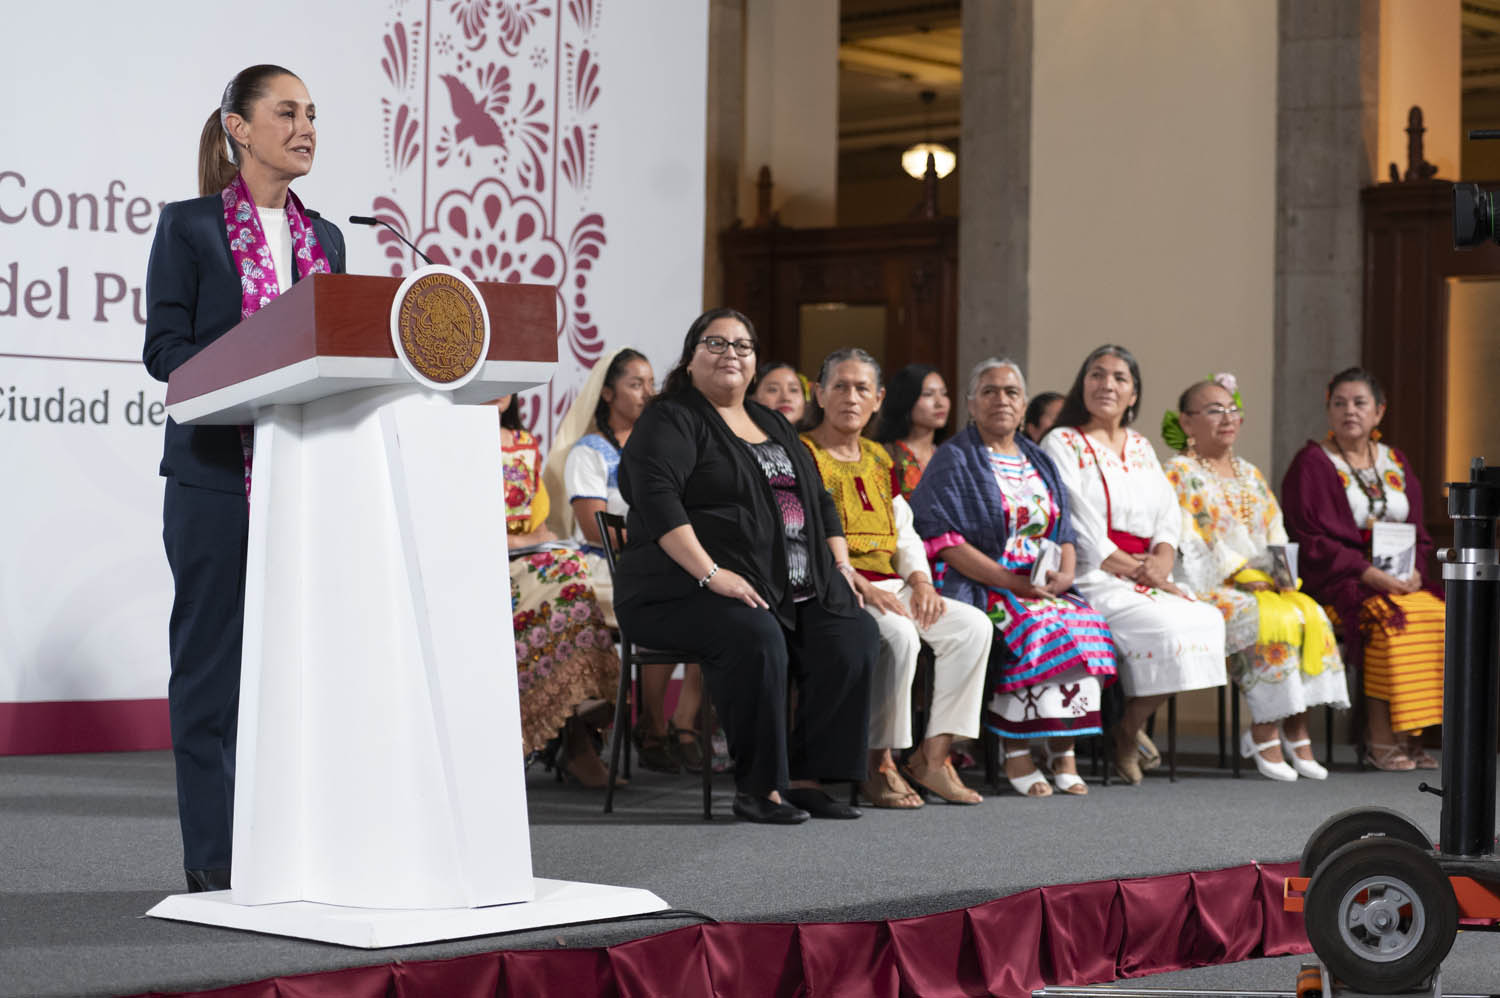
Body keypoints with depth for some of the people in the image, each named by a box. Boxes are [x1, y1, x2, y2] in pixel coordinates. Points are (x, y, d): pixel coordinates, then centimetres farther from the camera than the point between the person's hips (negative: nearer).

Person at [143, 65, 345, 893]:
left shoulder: (324, 238, 16)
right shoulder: (189, 226, 1)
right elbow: (165, 346, -6)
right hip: (217, 471, -5)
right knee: (214, 660, -1)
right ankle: (215, 860, 3)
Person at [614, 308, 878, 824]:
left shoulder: (773, 425, 24)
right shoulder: (670, 421, -1)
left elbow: (819, 499, 27)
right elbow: (657, 500, -17)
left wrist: (840, 563, 9)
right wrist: (710, 573, -26)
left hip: (797, 591, 7)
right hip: (686, 590, -7)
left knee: (854, 638, -17)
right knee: (755, 637, -35)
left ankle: (807, 777, -11)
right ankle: (758, 787, -24)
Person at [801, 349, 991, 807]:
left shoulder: (878, 459, 20)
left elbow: (905, 534, 20)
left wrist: (920, 580, -1)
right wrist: (861, 586, -22)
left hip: (887, 587, 7)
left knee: (973, 626, -11)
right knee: (898, 634, -34)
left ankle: (933, 754, -10)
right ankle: (877, 765, -23)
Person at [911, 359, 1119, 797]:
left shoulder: (1039, 462, 21)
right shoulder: (954, 460, 2)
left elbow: (1065, 534, 19)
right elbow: (942, 539, -10)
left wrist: (1064, 574, -6)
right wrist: (1010, 580, -18)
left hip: (1045, 587, 5)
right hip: (980, 585, -5)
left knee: (1089, 624, -24)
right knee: (1037, 628, -33)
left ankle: (1062, 749, -22)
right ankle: (1016, 753, -27)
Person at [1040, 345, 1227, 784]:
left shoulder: (1141, 448, 21)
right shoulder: (1062, 443, 1)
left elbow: (1169, 517, 12)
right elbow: (1081, 528, -9)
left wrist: (1161, 561, -9)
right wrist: (1133, 568, -14)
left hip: (1147, 577, 6)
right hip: (1091, 579, -6)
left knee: (1207, 618, -19)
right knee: (1165, 626, -29)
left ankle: (1130, 727, -7)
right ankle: (1127, 735, -9)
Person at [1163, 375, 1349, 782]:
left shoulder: (1249, 474, 23)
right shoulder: (1178, 473, 0)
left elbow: (1275, 534, 20)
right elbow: (1186, 541, -10)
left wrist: (1281, 574, -1)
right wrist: (1240, 575, -15)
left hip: (1263, 584, 6)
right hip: (1208, 588, -6)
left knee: (1311, 616, -23)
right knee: (1275, 620, -32)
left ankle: (1297, 731, -22)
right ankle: (1264, 732, -24)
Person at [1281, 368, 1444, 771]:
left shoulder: (1395, 463, 17)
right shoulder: (1311, 463, -1)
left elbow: (1417, 533, 17)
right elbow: (1309, 540, -9)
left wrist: (1414, 571, -6)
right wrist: (1368, 573, -19)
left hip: (1402, 581, 6)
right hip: (1338, 582, -5)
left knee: (1441, 616, -22)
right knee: (1387, 620, -33)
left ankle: (1409, 735, -17)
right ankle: (1379, 741, -27)